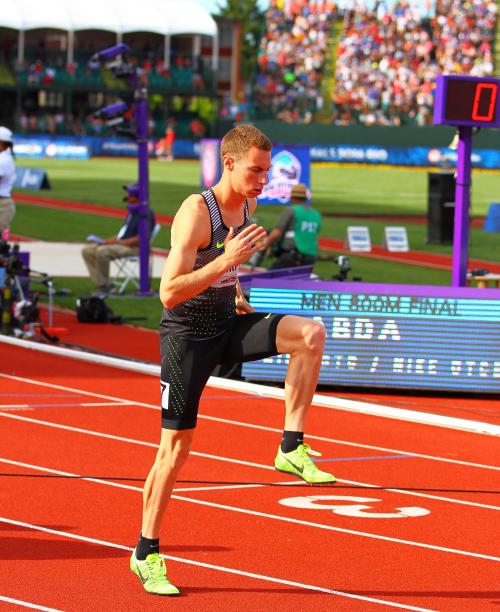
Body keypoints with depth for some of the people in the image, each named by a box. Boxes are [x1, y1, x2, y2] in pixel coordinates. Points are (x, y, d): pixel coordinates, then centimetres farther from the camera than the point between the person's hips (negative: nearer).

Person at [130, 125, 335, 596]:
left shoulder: (247, 205, 3)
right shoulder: (195, 212, -21)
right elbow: (169, 293, -27)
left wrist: (236, 294, 11)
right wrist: (227, 261, -34)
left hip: (227, 325, 6)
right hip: (187, 335, -6)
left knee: (311, 334, -19)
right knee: (176, 448, -2)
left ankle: (291, 448, -12)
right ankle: (146, 554, 11)